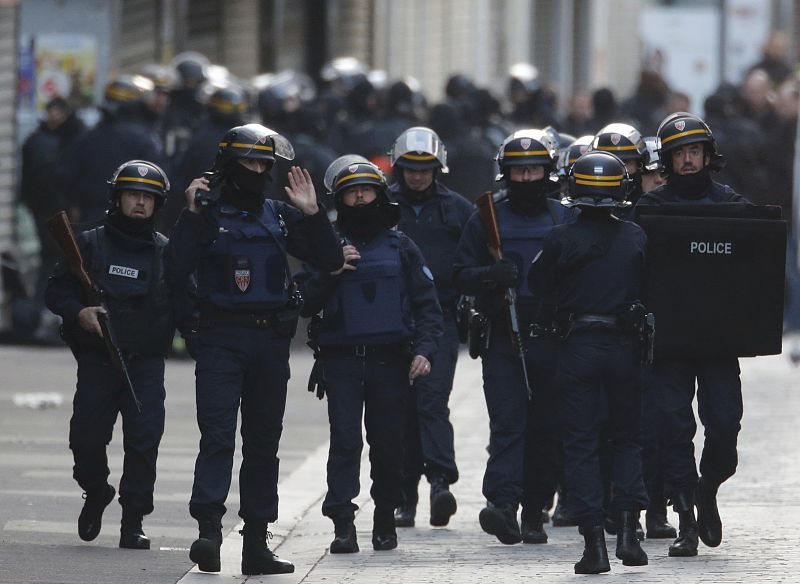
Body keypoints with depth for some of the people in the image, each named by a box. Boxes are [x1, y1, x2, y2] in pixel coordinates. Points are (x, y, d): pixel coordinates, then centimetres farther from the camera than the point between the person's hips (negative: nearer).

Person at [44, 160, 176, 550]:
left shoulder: (166, 251, 9)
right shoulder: (90, 244, 7)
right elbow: (56, 291, 6)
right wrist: (79, 312, -11)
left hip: (146, 362, 0)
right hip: (96, 360, 0)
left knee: (144, 440, -9)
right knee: (86, 437, -2)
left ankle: (133, 522, -1)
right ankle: (96, 493, 28)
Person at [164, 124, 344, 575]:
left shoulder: (280, 216, 12)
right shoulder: (206, 213, 1)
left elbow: (331, 261, 9)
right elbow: (177, 270, -11)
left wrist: (312, 213, -2)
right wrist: (192, 215, -17)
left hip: (271, 342, 4)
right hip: (221, 339, -4)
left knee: (263, 442, 7)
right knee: (218, 436, -15)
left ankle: (256, 541, 12)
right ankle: (209, 529, -22)